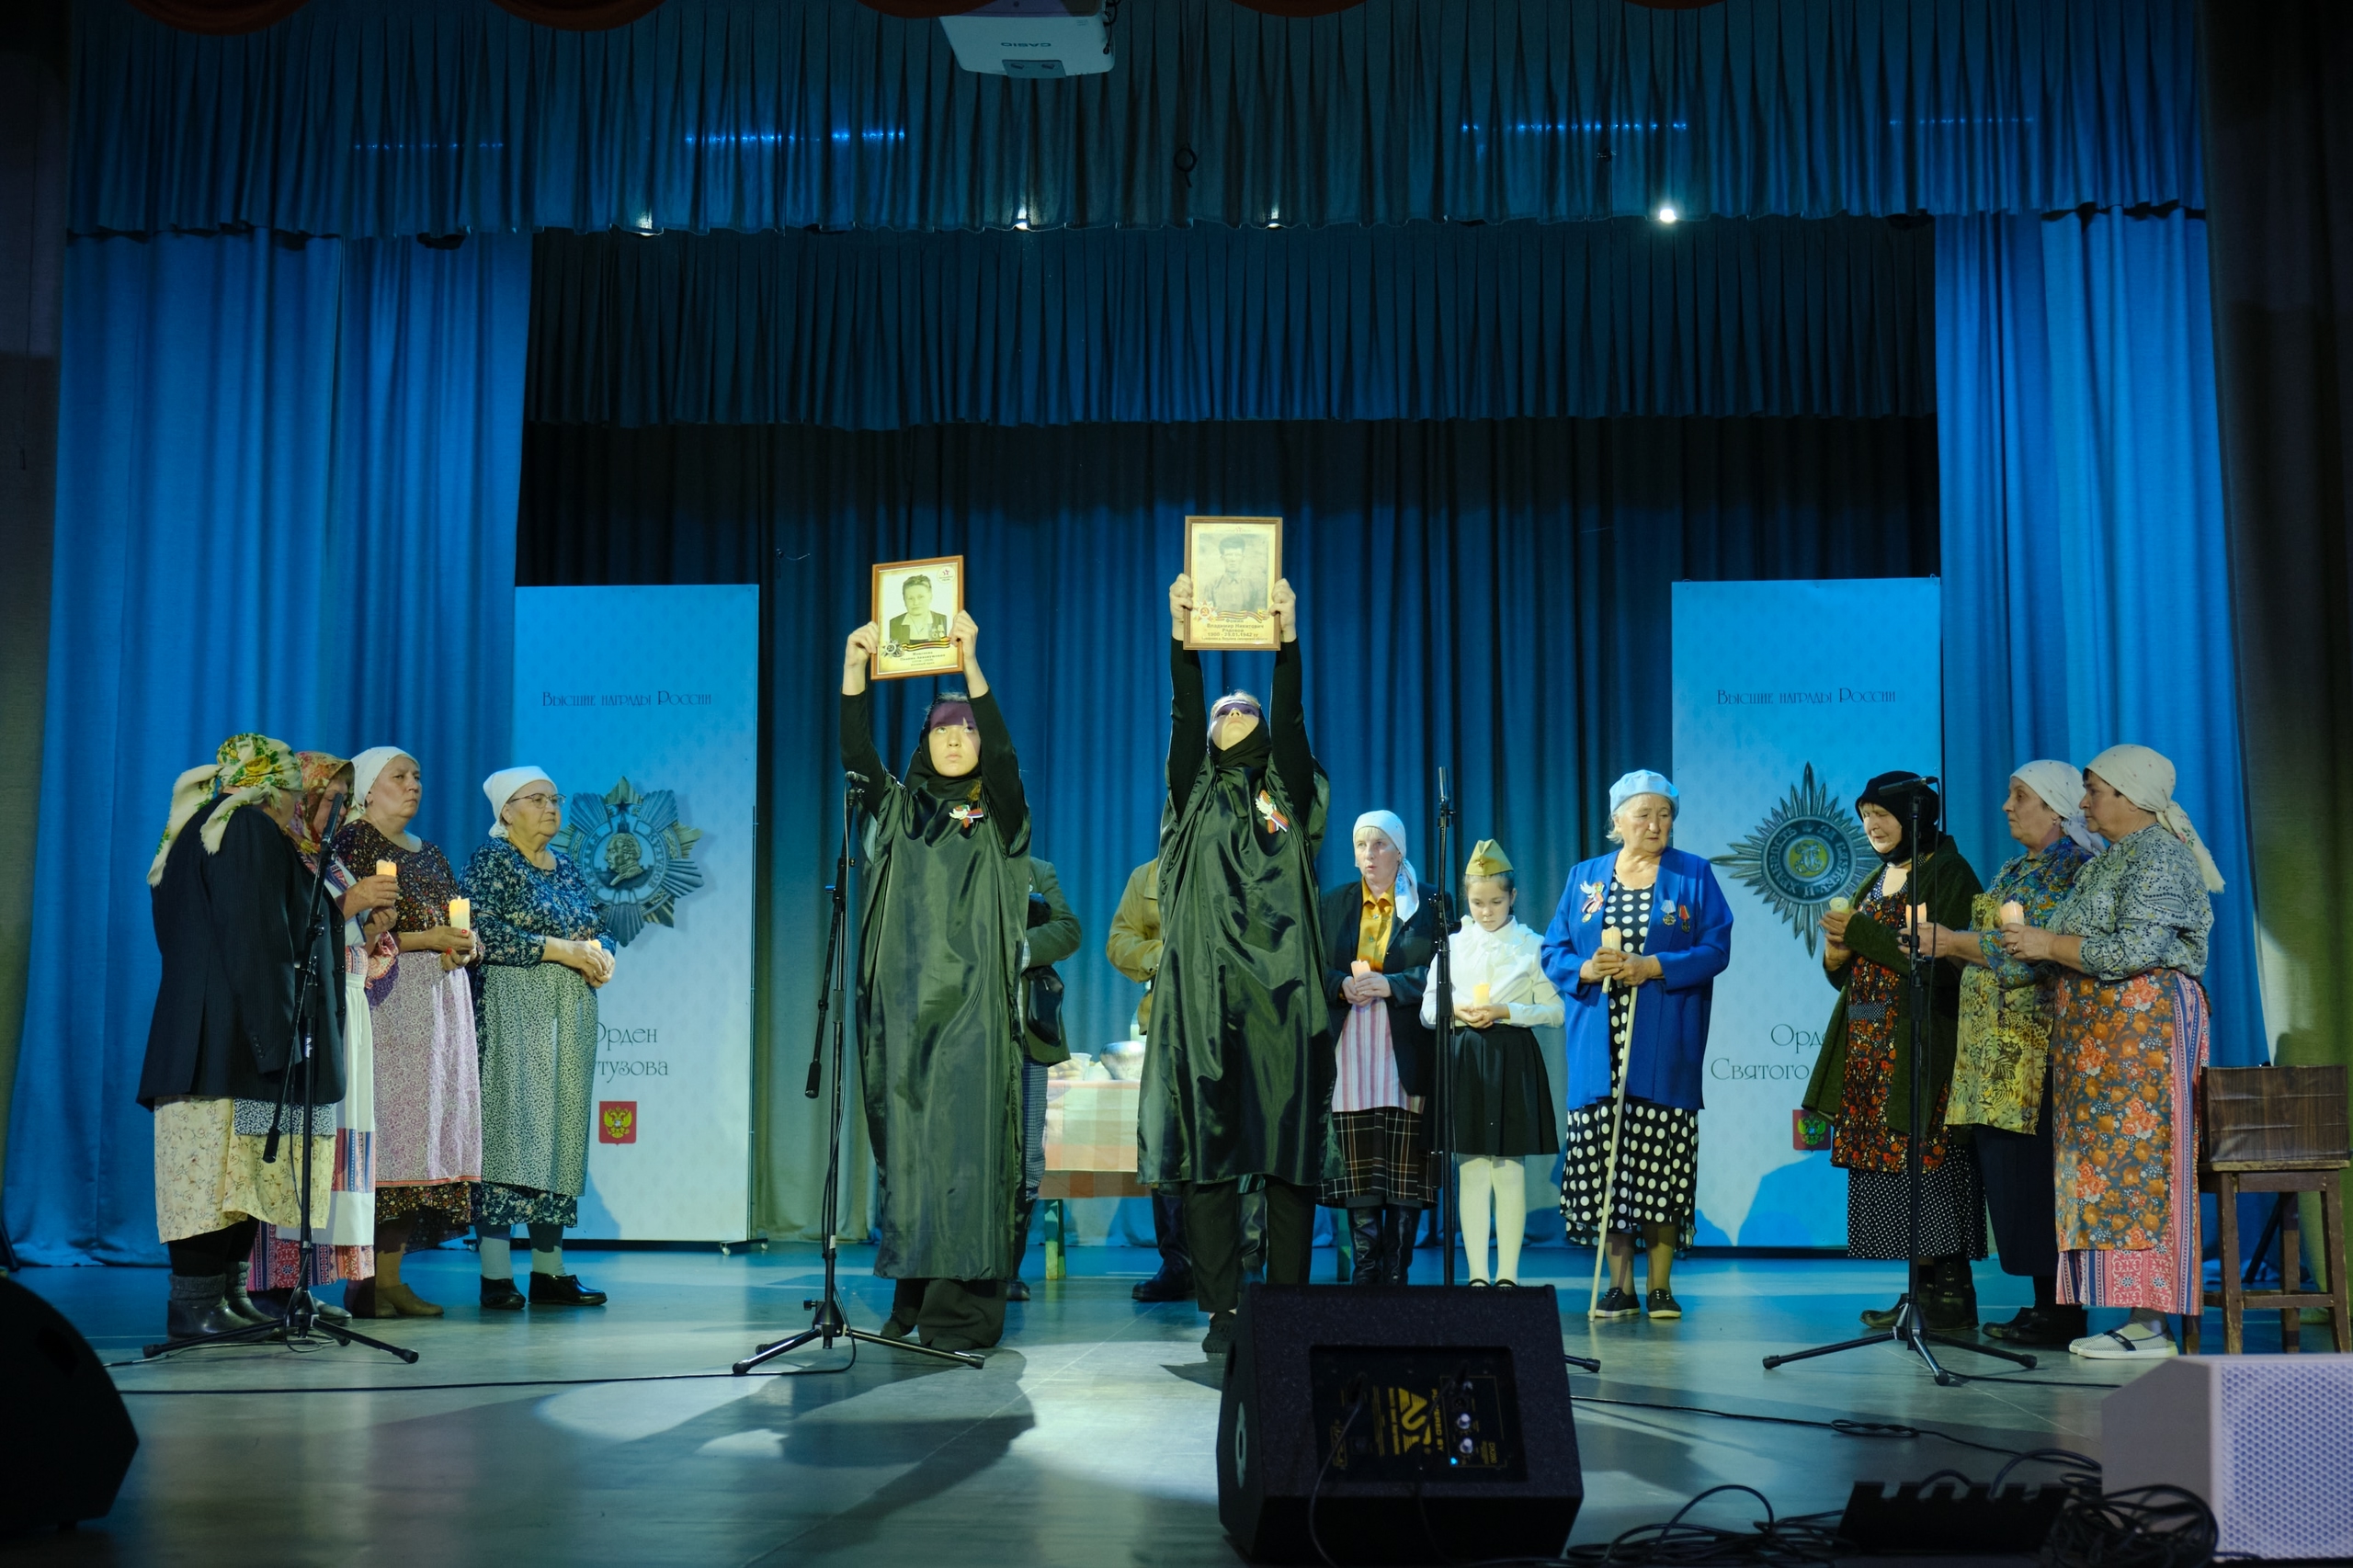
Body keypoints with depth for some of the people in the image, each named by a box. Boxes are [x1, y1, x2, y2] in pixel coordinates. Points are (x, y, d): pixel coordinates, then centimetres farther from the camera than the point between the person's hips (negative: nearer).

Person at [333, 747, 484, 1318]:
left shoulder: (432, 857, 22)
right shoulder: (352, 844, -1)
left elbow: (460, 928, 24)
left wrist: (467, 946, 1)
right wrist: (424, 939, -14)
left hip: (442, 1003, 7)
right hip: (386, 1001, -7)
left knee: (425, 1133, 2)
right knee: (384, 1127, -12)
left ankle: (392, 1279, 5)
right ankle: (364, 1283, -9)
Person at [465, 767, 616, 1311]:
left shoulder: (566, 867, 19)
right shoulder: (490, 861, -2)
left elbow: (598, 929, 22)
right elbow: (482, 932, -15)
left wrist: (602, 954, -1)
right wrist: (555, 949, -16)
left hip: (570, 1017, 7)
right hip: (512, 1014, -7)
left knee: (562, 1133, 5)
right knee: (508, 1131, -11)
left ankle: (550, 1271, 9)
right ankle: (496, 1276, -10)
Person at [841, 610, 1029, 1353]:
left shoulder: (998, 815, 6)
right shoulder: (900, 810, 15)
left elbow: (1003, 754, -12)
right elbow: (857, 756, 0)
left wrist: (971, 665, -21)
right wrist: (854, 671, -12)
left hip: (973, 1000, -3)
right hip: (907, 999, 3)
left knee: (967, 1139, -8)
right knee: (909, 1139, 2)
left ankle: (964, 1306, -8)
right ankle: (913, 1297, 8)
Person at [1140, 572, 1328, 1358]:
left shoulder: (1291, 796, 15)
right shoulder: (1197, 800, 15)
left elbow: (1291, 723, -2)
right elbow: (1182, 723, -1)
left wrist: (1287, 644, -16)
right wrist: (1182, 642, -15)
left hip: (1285, 999, 0)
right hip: (1207, 999, 0)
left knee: (1290, 1155, -2)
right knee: (1209, 1155, -3)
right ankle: (1222, 1309, 2)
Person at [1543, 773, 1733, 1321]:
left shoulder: (1693, 876, 7)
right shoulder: (1584, 878, 14)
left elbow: (1715, 948, -3)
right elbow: (1554, 951, 10)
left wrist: (1654, 967, -15)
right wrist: (1586, 969, -11)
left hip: (1662, 1047, -2)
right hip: (1599, 1046, 2)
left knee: (1662, 1160, -4)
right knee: (1601, 1158, -2)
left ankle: (1660, 1284, 5)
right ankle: (1620, 1284, 7)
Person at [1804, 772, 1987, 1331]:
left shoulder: (1948, 875, -5)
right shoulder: (1876, 880, 20)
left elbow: (1941, 960, -17)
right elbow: (1843, 973, 20)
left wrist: (1861, 934, -14)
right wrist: (1837, 952, -3)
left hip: (1923, 1046, -8)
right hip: (1870, 1048, 8)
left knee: (1926, 1161, -10)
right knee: (1889, 1162, 5)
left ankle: (1951, 1294, -6)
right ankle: (1921, 1291, 9)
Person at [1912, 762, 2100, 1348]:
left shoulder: (2070, 867, -7)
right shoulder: (2015, 870, 21)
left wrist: (1953, 942, -12)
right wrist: (1947, 943, 9)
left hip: (2037, 1047, -9)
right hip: (1995, 1045, 9)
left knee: (2032, 1168, -10)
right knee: (2004, 1164, 6)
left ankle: (2059, 1311, -5)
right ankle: (2045, 1304, 10)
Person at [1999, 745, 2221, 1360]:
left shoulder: (2157, 855, -10)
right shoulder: (2112, 859, 21)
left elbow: (2136, 951, -20)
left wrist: (2050, 945, -13)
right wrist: (2042, 944, 12)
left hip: (2142, 1025, -10)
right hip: (2099, 1030, 10)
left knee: (2135, 1165, -10)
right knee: (2111, 1165, 6)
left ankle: (2150, 1326, -8)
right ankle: (2140, 1318, 7)